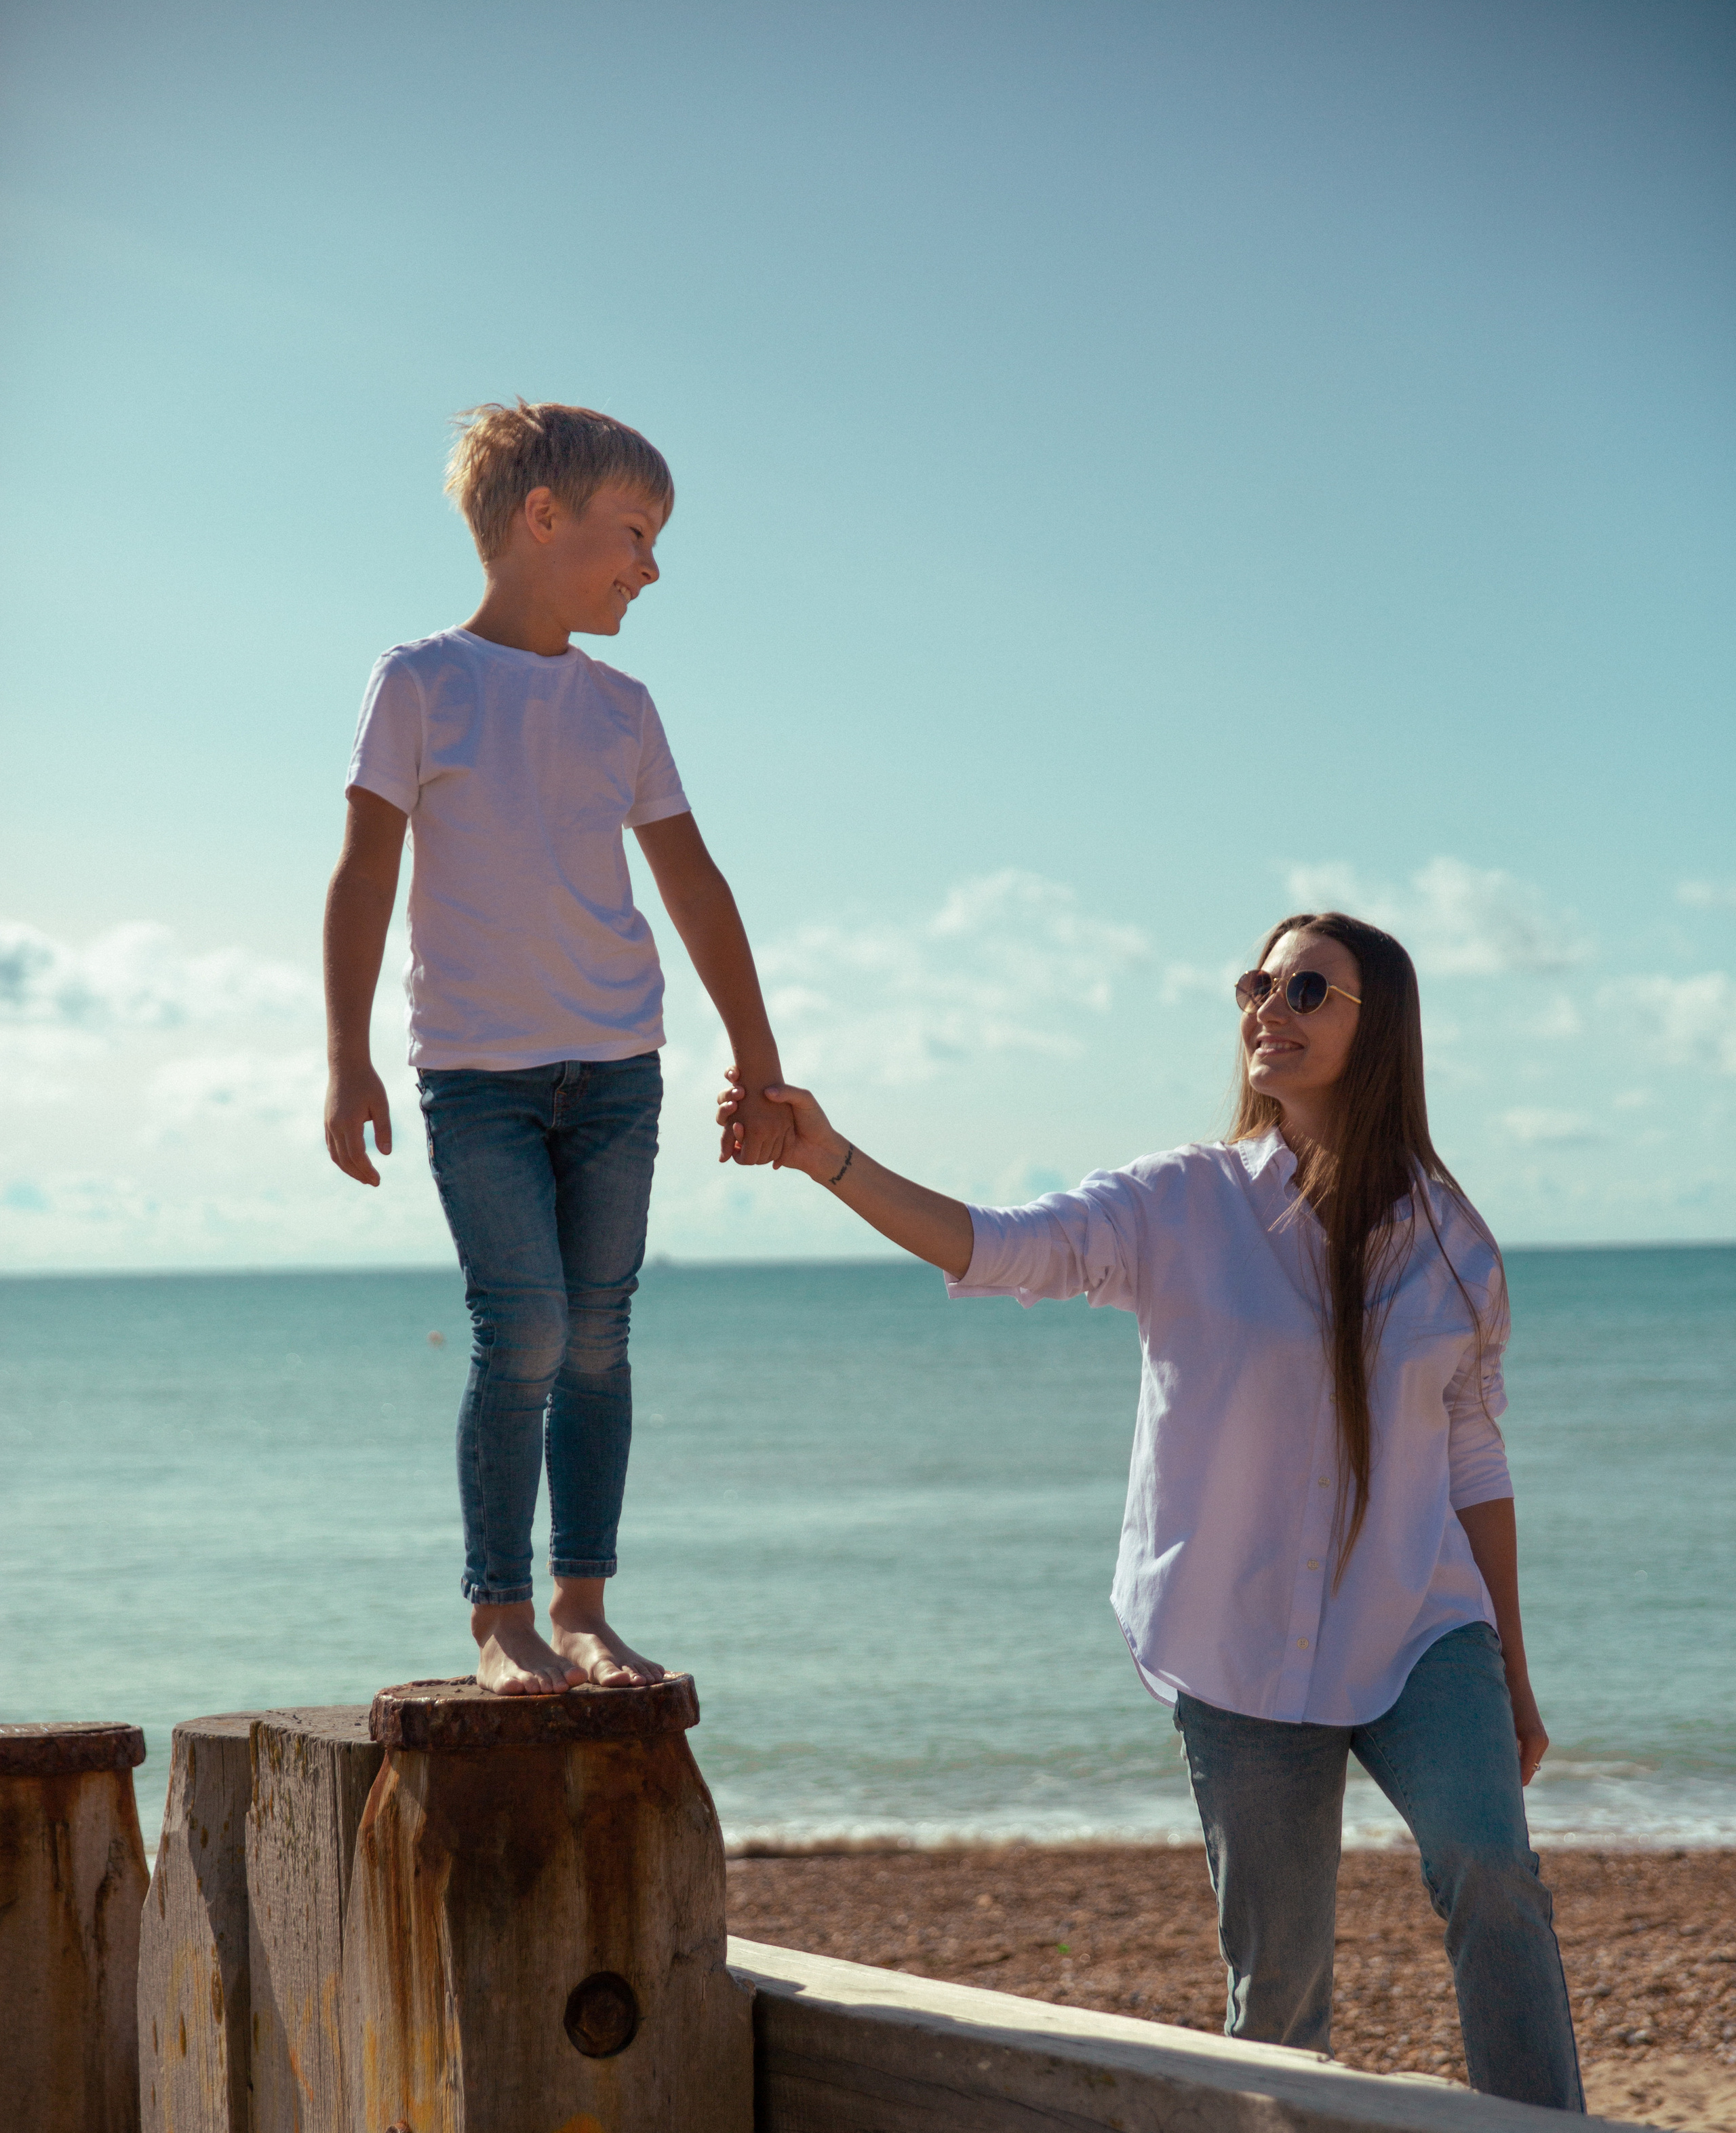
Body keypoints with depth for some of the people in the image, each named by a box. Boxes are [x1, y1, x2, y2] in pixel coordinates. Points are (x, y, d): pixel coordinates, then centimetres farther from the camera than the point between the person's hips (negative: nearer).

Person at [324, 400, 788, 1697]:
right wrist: (349, 1060, -9)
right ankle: (499, 1616, -1)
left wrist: (759, 1065, 15)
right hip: (476, 1065, -4)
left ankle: (583, 1604, 12)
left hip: (617, 1064, 4)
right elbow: (366, 875, -2)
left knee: (599, 1336, 3)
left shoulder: (621, 708, 11)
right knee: (524, 1331, -12)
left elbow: (694, 886, 15)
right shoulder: (423, 682, -1)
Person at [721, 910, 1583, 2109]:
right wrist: (829, 1157, -29)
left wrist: (1512, 1675, 13)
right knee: (1278, 1969, 2)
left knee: (1490, 1871, -23)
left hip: (1417, 1636, 1)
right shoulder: (1181, 1210, -1)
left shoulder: (1447, 1239, 4)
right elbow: (995, 1250, -15)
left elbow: (1473, 1467, 10)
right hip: (1246, 1651, 0)